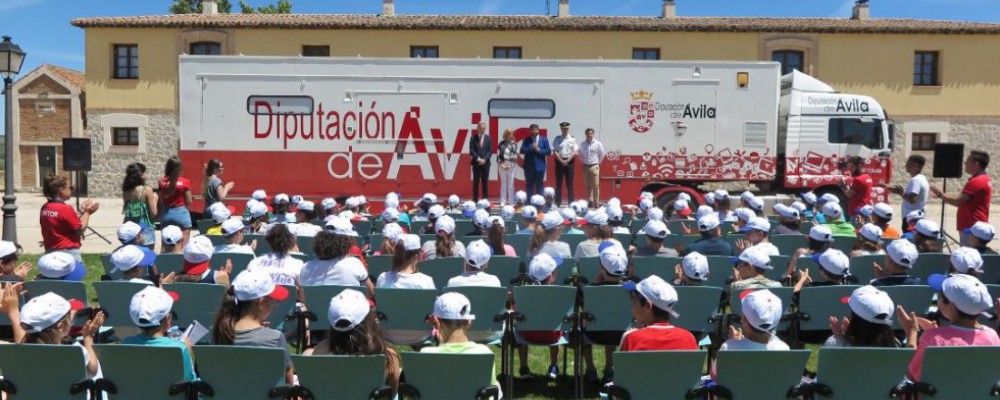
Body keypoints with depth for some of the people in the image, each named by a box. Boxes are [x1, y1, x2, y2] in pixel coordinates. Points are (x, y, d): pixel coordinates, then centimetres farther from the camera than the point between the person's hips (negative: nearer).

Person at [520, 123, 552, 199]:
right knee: (529, 185, 4)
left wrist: (540, 150, -14)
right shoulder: (526, 140, 5)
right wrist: (531, 148, -17)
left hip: (540, 166, 0)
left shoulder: (544, 140, 6)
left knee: (539, 185, 4)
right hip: (529, 166, 0)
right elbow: (522, 150, -5)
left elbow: (548, 151, 0)